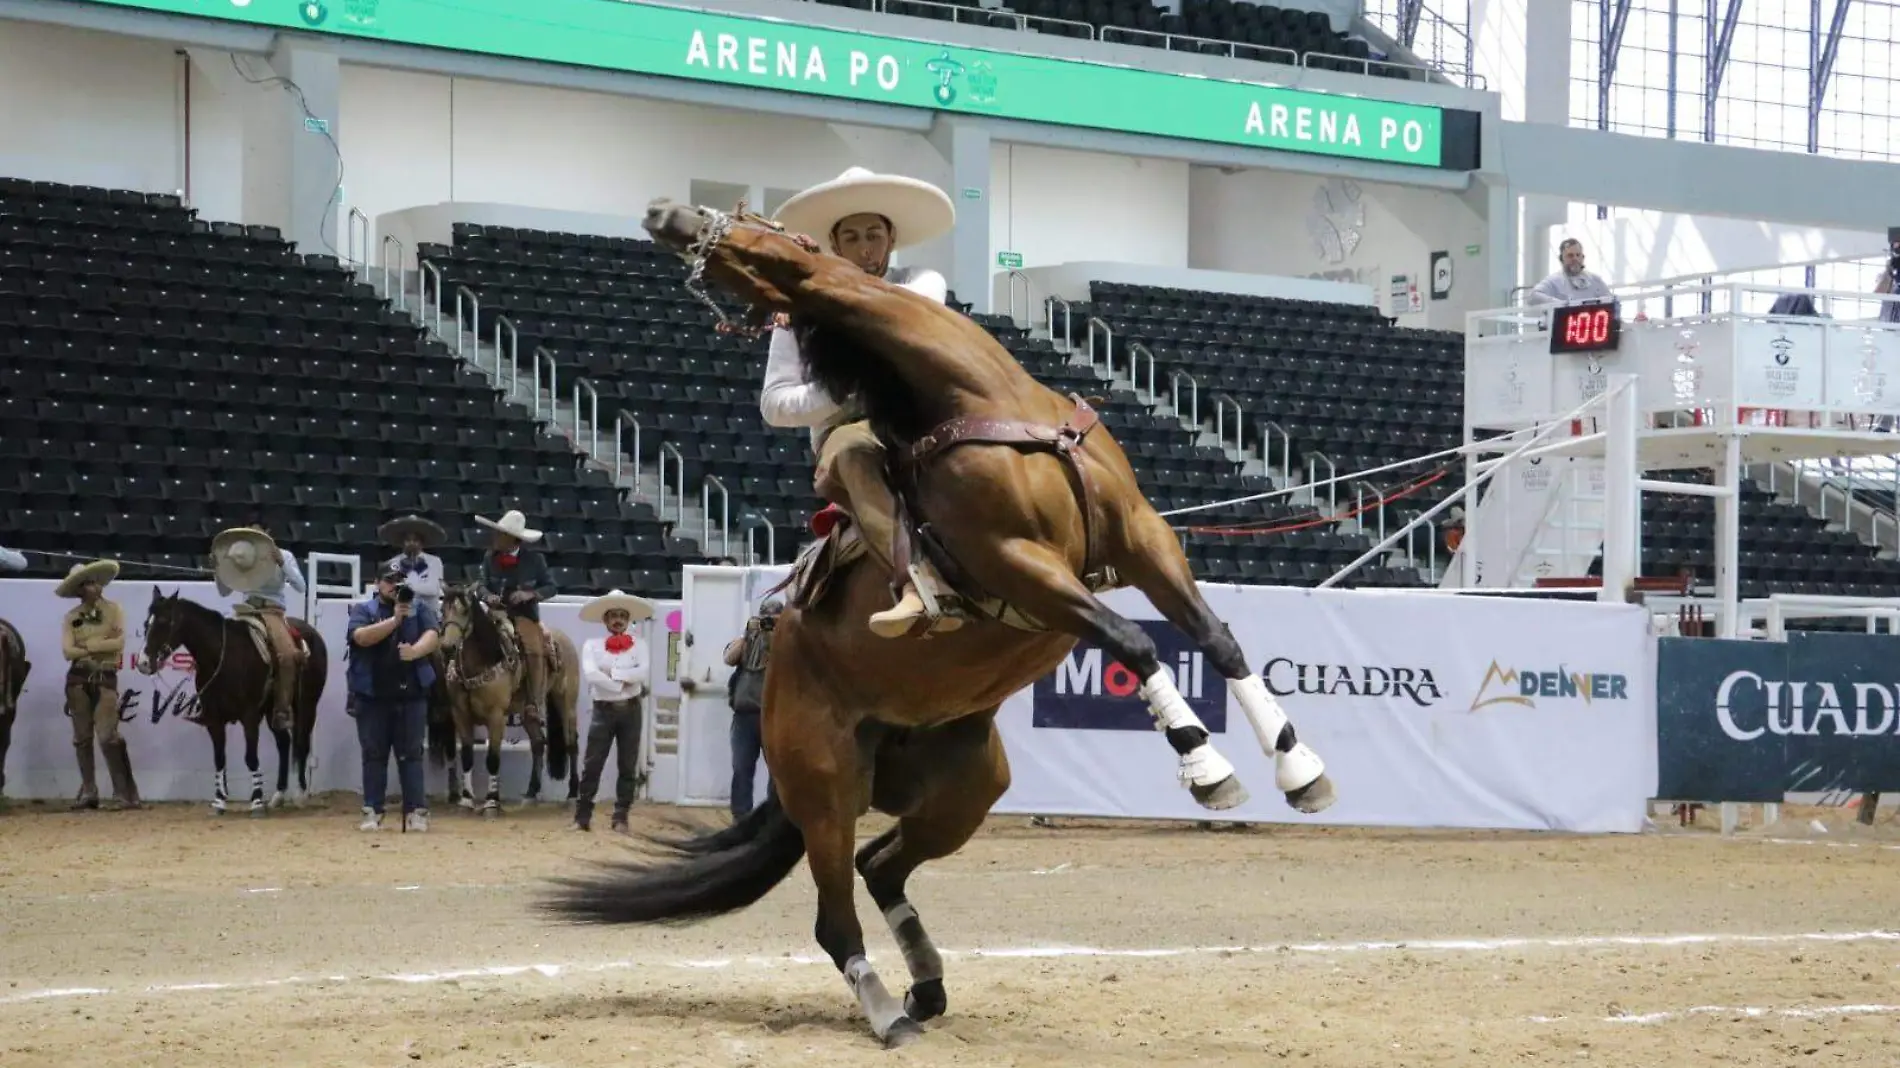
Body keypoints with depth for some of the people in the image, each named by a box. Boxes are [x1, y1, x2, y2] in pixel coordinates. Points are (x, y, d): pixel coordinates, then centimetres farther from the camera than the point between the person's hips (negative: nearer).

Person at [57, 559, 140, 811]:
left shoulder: (113, 610, 2)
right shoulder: (71, 617, 5)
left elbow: (119, 643, -9)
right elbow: (68, 651, -6)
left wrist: (88, 644, -10)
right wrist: (103, 643, -12)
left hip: (105, 678, -2)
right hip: (78, 679, 2)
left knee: (108, 736, -11)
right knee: (82, 737, 5)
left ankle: (125, 792, -8)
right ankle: (88, 792, 11)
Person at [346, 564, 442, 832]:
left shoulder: (420, 608, 7)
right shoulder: (363, 609, 4)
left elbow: (432, 635, -8)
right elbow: (362, 636, -14)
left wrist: (415, 651, -29)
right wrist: (395, 620, -23)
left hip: (411, 694, 0)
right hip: (372, 695, 0)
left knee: (411, 754, 1)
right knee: (374, 754, 4)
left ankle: (416, 812, 1)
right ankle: (372, 812, 8)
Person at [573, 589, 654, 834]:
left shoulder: (638, 645, 4)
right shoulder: (592, 645, 1)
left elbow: (642, 672, -12)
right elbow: (590, 674, -15)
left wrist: (611, 673, -16)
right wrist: (621, 684, -16)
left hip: (630, 710, 1)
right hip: (603, 709, -1)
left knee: (628, 766, 5)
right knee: (592, 765, -1)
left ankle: (621, 817, 12)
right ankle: (582, 816, 4)